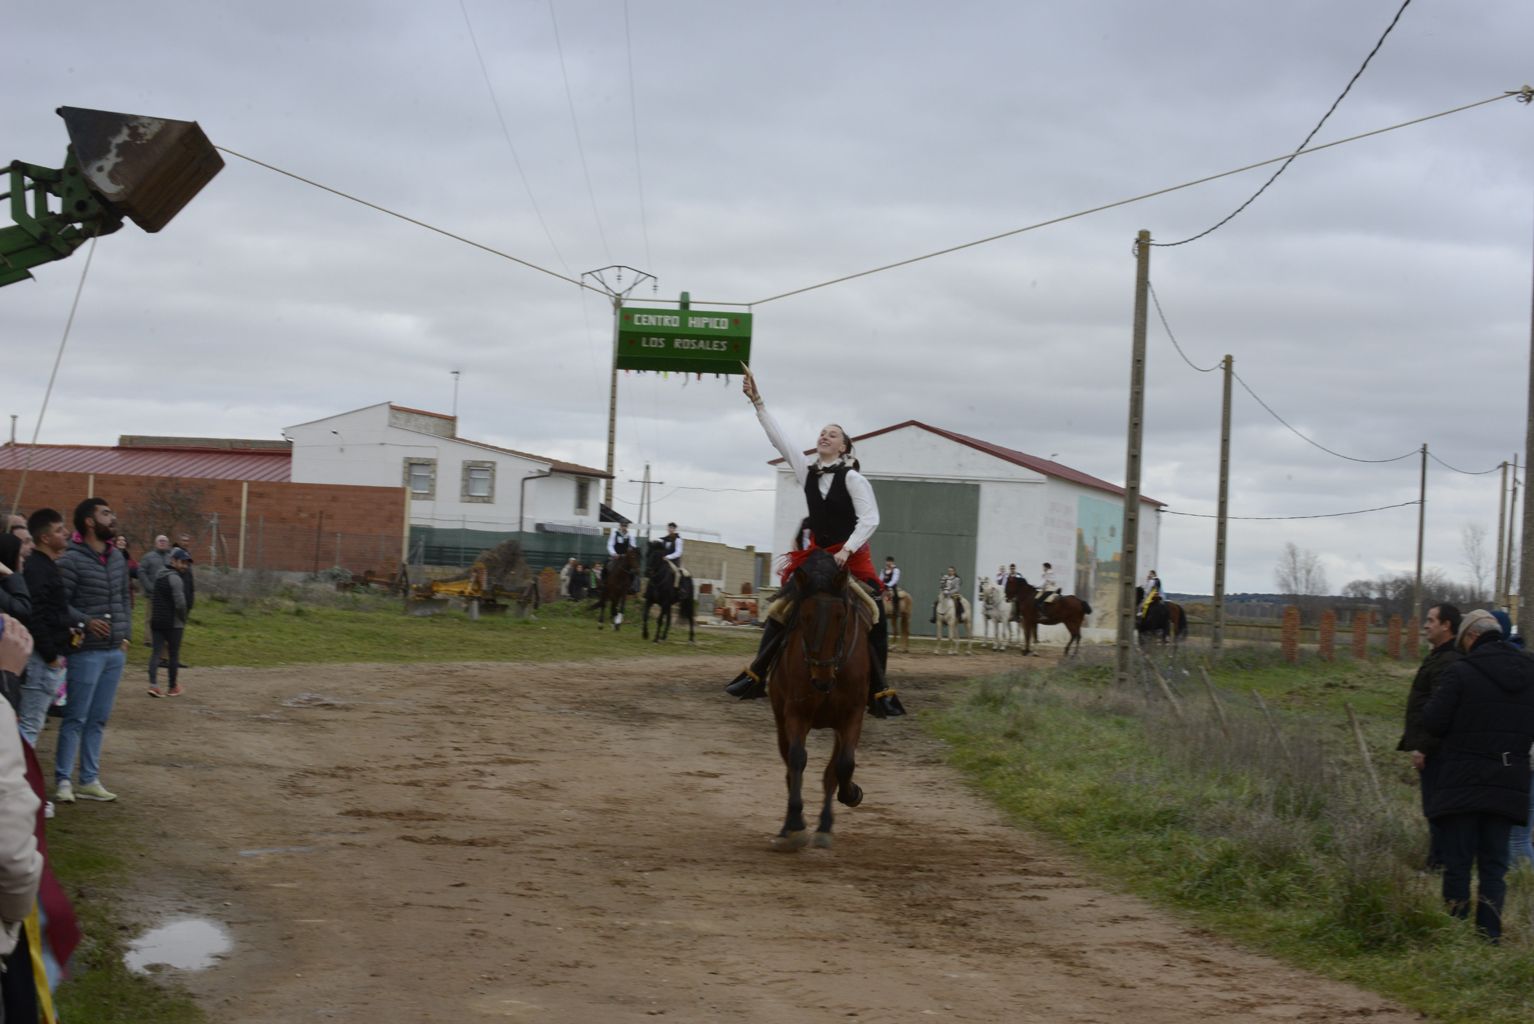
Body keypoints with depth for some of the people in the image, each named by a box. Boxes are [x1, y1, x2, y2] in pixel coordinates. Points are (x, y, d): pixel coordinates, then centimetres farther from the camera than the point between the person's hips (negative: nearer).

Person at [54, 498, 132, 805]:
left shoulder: (118, 558, 10)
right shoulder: (71, 560, -11)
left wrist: (125, 634, 10)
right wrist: (86, 621, -23)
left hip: (115, 652, 7)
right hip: (86, 652, -7)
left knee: (99, 719, 12)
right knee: (76, 718, -2)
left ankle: (89, 780, 19)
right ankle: (63, 780, 5)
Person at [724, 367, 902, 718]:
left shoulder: (853, 478, -9)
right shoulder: (807, 472, 4)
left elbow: (869, 519, -14)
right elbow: (778, 438, 3)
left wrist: (848, 549, -25)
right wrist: (757, 401, -2)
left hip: (852, 558, -5)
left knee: (873, 622, -10)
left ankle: (879, 693, -4)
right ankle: (755, 676, 8)